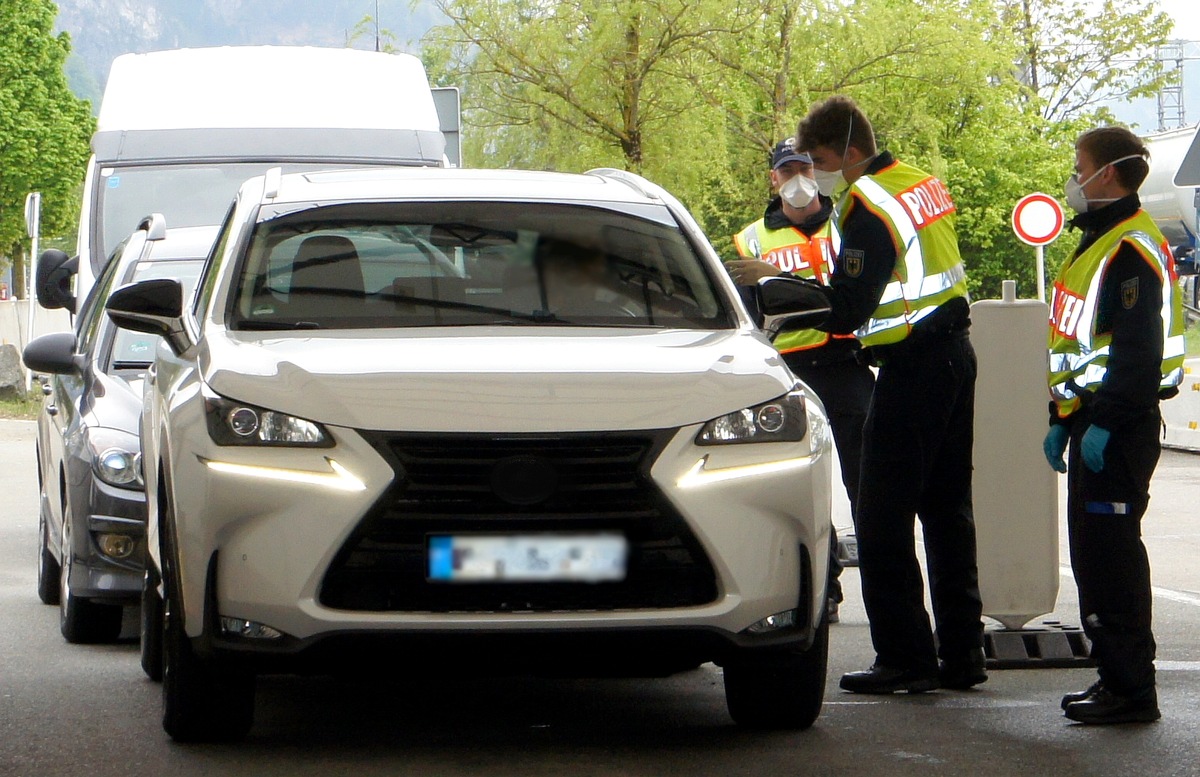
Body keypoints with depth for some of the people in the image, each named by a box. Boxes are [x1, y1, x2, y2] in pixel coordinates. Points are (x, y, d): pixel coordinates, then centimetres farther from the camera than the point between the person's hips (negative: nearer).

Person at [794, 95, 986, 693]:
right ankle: (961, 654, 15)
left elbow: (844, 311, -21)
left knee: (883, 516, -4)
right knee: (948, 511, 13)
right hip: (956, 353, 10)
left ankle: (905, 657, -5)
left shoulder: (870, 207, -17)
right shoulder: (924, 184, 11)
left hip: (911, 370, -10)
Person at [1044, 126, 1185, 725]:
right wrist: (1062, 420, 23)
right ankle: (1115, 675, 20)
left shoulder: (1132, 250, -15)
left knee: (1111, 555, -10)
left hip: (1120, 428, -11)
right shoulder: (1098, 243, 19)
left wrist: (1105, 423, -25)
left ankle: (1131, 690, -8)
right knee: (1092, 552, 13)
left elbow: (1138, 352, -23)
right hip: (1095, 422, 11)